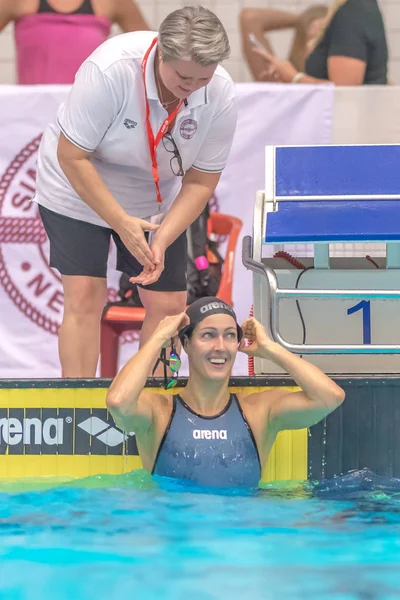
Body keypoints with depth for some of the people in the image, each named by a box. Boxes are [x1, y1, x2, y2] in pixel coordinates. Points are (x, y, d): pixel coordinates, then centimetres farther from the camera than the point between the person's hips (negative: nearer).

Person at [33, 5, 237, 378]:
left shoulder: (220, 96, -22)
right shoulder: (110, 69, -34)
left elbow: (200, 181, -13)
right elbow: (72, 156, -27)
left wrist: (162, 241, -25)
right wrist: (121, 223, -28)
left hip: (156, 203, 4)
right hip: (79, 190, -4)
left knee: (168, 304, -2)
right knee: (85, 295, -14)